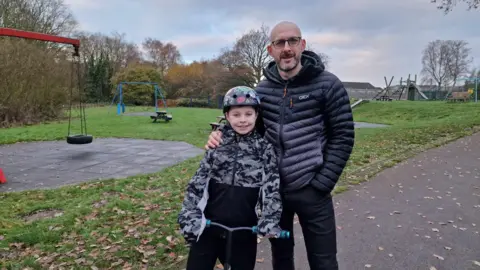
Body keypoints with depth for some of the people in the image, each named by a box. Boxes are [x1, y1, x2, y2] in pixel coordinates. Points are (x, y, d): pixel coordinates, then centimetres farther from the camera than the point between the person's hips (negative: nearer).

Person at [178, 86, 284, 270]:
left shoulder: (264, 149, -3)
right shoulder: (217, 143, 0)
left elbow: (272, 187, -6)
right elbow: (198, 181, -2)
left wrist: (270, 221, -18)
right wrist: (189, 216, -11)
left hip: (243, 231, 0)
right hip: (209, 227, 1)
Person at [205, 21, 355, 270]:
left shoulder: (327, 85, -8)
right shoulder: (262, 89, 4)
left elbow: (343, 136, -7)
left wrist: (321, 184, -13)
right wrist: (223, 135, -8)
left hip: (310, 191, -3)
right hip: (273, 190, 4)